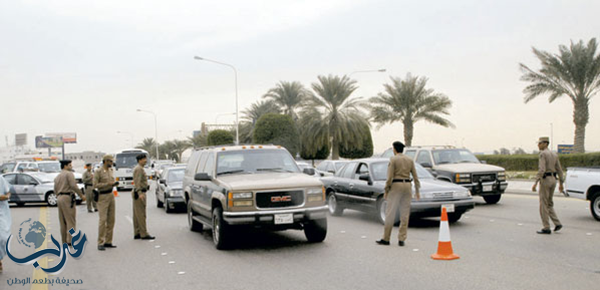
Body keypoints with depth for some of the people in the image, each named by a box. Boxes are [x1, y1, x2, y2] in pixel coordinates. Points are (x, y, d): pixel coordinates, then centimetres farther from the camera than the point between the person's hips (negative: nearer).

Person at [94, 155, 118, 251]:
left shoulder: (110, 170, 13)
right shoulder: (98, 172, -10)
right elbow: (95, 185, -15)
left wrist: (114, 183, 2)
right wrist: (108, 184, -19)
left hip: (111, 195, 7)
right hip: (102, 197, -7)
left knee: (111, 220, 6)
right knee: (102, 220, -11)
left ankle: (108, 242, 12)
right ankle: (100, 243, -6)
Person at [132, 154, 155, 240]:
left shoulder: (139, 168, 17)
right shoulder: (139, 169, -14)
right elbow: (137, 182, -24)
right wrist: (140, 193, -32)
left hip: (138, 193, 10)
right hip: (140, 192, -10)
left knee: (137, 215, 10)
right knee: (141, 214, -8)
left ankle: (137, 234, 14)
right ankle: (144, 234, -7)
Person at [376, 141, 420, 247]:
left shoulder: (393, 159, -7)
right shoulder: (410, 160, 8)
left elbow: (390, 177, -12)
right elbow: (415, 176, 9)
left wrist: (386, 190, -5)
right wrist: (417, 190, 14)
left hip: (396, 186, -5)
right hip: (407, 186, 5)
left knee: (390, 213, 1)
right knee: (405, 214, 6)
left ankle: (386, 239, 5)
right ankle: (401, 240, 5)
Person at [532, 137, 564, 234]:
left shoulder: (543, 154, -12)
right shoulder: (554, 154, 13)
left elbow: (542, 170, -21)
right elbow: (559, 170, 14)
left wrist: (535, 183, -22)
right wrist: (561, 184, 20)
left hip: (545, 180, -8)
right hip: (553, 180, 8)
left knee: (543, 205, -1)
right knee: (549, 203, 19)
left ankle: (546, 228, 1)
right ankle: (557, 223, 9)